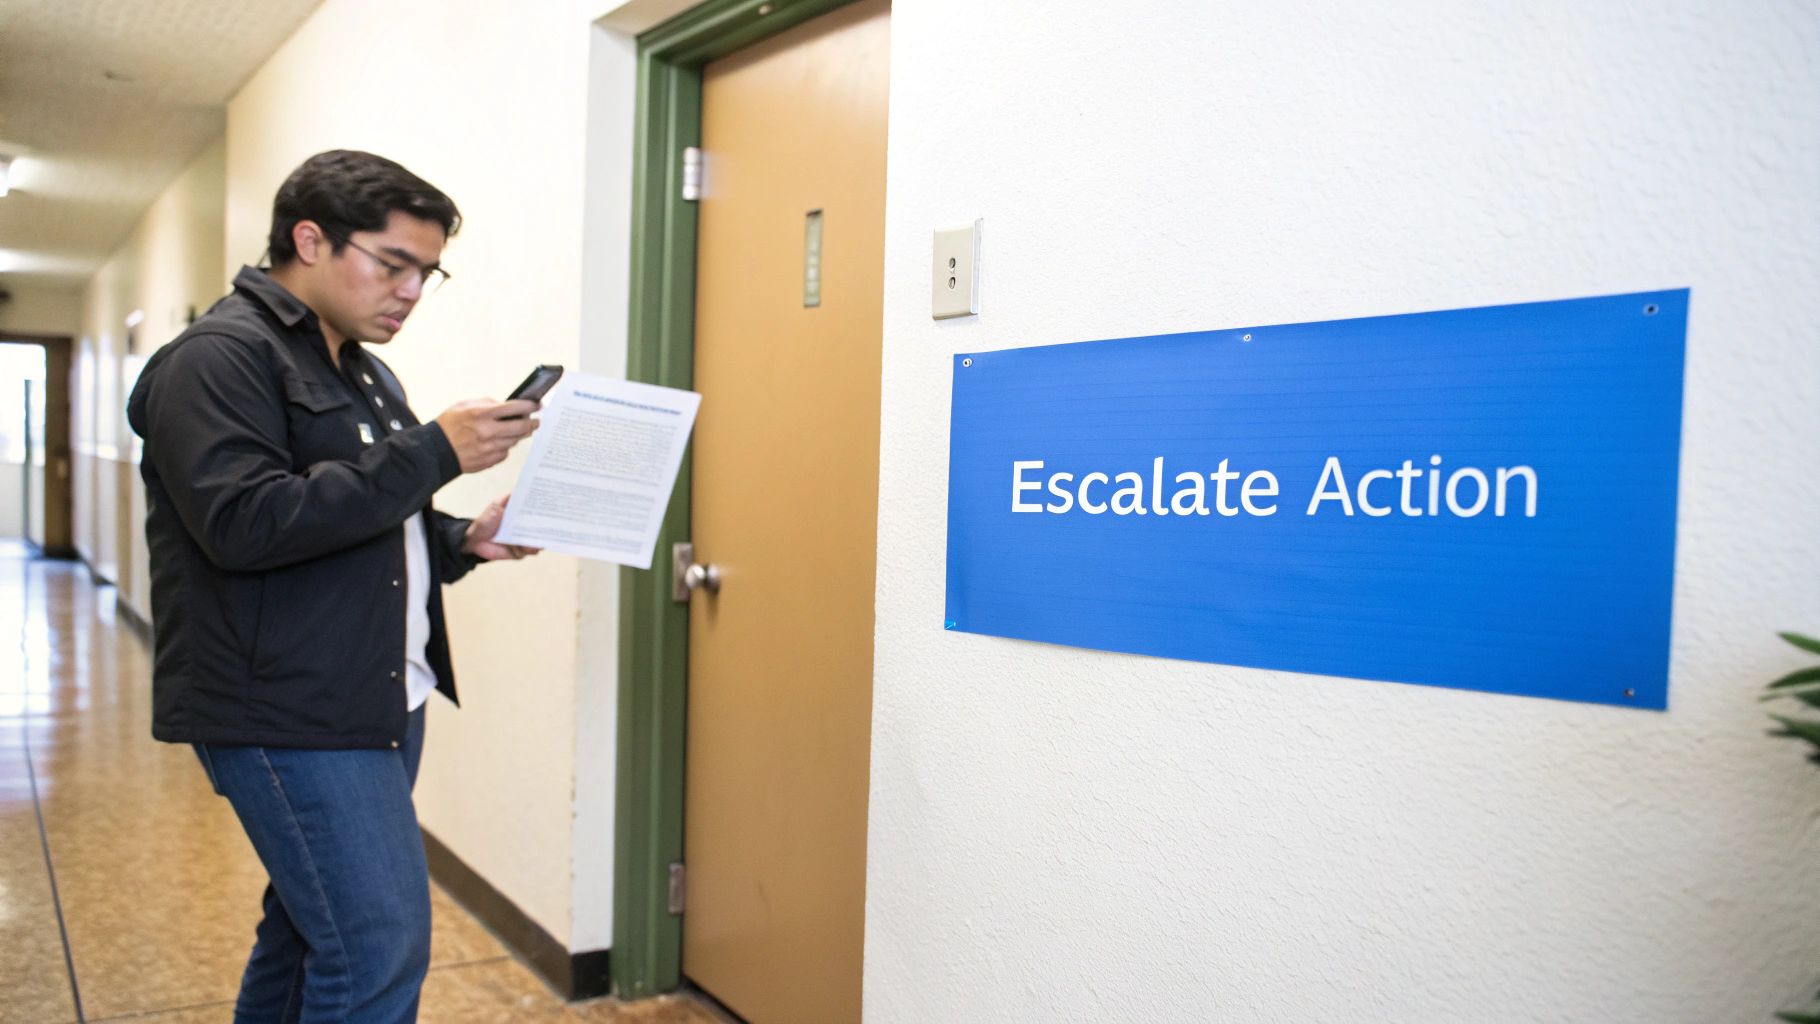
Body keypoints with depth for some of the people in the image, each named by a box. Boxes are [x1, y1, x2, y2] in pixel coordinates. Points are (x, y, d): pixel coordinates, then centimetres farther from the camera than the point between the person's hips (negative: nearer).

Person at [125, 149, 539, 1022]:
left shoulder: (364, 370, 18)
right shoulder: (220, 356, -11)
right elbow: (245, 523, -24)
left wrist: (463, 541, 4)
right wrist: (433, 451, -23)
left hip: (379, 704, 9)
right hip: (287, 713, -9)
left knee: (312, 926, 17)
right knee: (381, 949, -10)